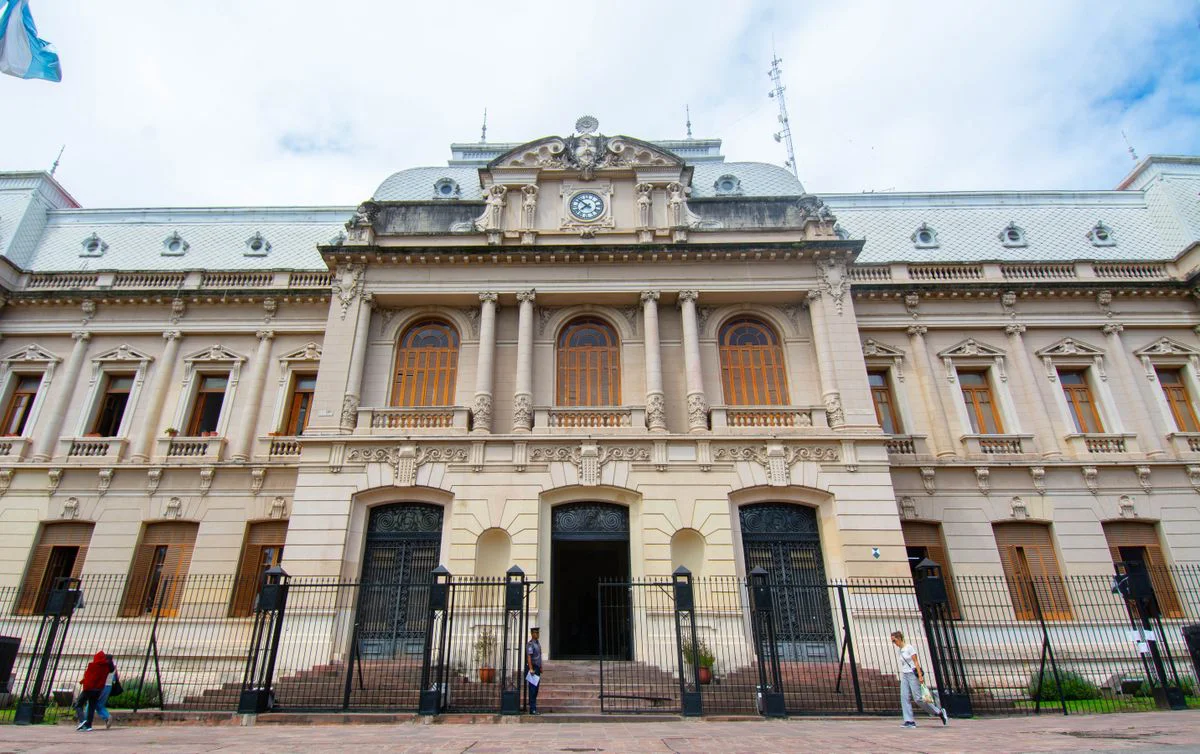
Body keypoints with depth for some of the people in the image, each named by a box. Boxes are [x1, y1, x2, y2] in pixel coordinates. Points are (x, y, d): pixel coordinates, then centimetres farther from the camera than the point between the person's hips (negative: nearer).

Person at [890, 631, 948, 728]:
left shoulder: (909, 647, -9)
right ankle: (909, 721, -3)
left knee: (918, 698, -5)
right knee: (904, 697, -5)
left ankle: (939, 712, 14)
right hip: (904, 675, 7)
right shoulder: (898, 650, 12)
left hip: (913, 674, -7)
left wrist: (920, 676, -18)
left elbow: (916, 662, -12)